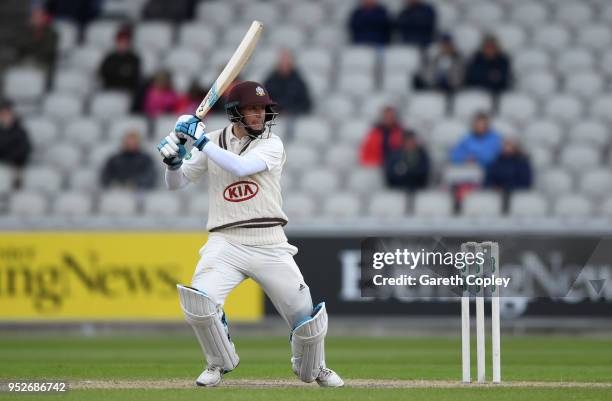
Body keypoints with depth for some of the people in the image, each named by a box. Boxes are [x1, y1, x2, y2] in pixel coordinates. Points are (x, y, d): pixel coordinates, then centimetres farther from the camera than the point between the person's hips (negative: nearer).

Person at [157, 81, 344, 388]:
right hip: (226, 244, 1)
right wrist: (174, 160, -12)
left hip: (270, 245, -1)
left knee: (306, 317, -3)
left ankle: (311, 369, 31)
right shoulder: (213, 142, 6)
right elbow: (176, 183, 9)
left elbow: (239, 167, -21)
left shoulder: (272, 145, -2)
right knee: (198, 302, -24)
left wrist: (200, 141, -20)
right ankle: (220, 363, 4)